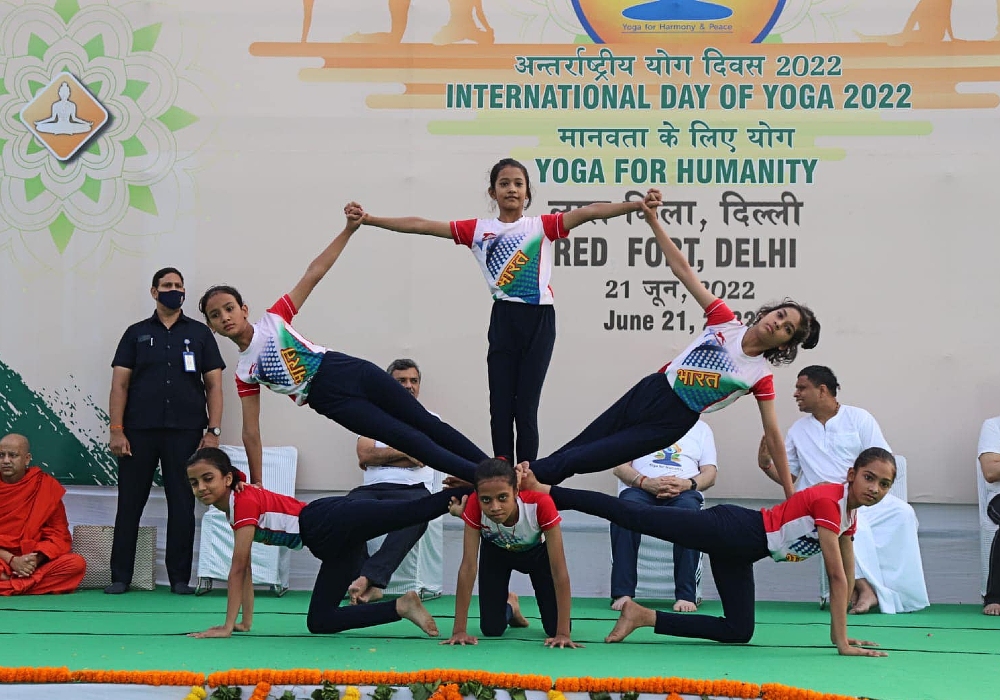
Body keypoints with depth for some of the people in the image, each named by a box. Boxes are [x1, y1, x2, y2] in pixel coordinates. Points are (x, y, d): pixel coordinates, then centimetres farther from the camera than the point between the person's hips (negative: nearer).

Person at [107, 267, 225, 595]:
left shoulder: (199, 333, 10)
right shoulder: (136, 333, 10)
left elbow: (214, 385, 7)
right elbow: (120, 384, 6)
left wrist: (213, 431, -3)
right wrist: (116, 430, -4)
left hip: (185, 432, 0)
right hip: (139, 431, 0)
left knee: (182, 506, 1)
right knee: (130, 504, 2)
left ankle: (180, 578, 7)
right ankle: (120, 577, 8)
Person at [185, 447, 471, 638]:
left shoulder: (244, 500, -8)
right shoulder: (235, 508, 19)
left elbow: (237, 569, -10)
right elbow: (246, 570, 24)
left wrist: (228, 627, -8)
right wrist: (245, 621, 22)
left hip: (334, 522, -9)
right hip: (334, 542, 9)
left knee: (414, 512, -26)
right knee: (319, 622, 7)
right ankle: (402, 606, 4)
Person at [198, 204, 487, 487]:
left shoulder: (273, 319, 3)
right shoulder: (244, 373, 4)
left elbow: (314, 273, 1)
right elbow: (251, 433, 6)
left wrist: (349, 229, -8)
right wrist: (255, 485, 3)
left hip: (351, 371, 1)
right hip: (330, 400, -1)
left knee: (426, 423, 2)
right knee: (410, 440, -10)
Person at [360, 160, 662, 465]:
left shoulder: (542, 226, 5)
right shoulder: (478, 230, 7)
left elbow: (589, 211, -9)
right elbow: (421, 225, 2)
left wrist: (639, 205, -23)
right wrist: (369, 220, -4)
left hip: (540, 320, -1)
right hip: (504, 319, 1)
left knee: (526, 406, -1)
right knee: (501, 404, 0)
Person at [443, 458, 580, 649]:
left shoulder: (540, 504, -42)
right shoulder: (475, 506, -37)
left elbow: (559, 570, -38)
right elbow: (468, 567, -33)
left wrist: (563, 633, -39)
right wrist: (459, 631, -34)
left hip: (537, 551, -1)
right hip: (496, 551, 1)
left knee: (555, 628, -11)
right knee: (492, 629, -7)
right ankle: (510, 606, 28)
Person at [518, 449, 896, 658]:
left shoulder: (850, 513, 7)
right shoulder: (828, 500, -20)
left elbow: (847, 574, 16)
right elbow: (837, 576, -23)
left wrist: (840, 633, 13)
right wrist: (842, 642, -23)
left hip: (736, 551, 9)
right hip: (730, 530, -9)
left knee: (738, 631, 7)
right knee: (635, 516, -10)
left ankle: (645, 616, 8)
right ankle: (544, 491, -9)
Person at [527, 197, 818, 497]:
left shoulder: (761, 377, -7)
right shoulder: (726, 321, -2)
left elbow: (773, 436, -4)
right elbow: (683, 269, -3)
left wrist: (791, 494, -6)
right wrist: (653, 222, -12)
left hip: (671, 423, -3)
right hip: (650, 392, 3)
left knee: (577, 461, -5)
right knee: (573, 449, 8)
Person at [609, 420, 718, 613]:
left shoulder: (700, 428, 24)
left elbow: (710, 474, 12)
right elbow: (619, 466, 9)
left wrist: (688, 484, -11)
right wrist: (645, 482, -12)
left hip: (683, 491, 0)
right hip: (641, 489, 0)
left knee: (688, 510, -37)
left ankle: (686, 595, -38)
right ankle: (623, 593, -36)